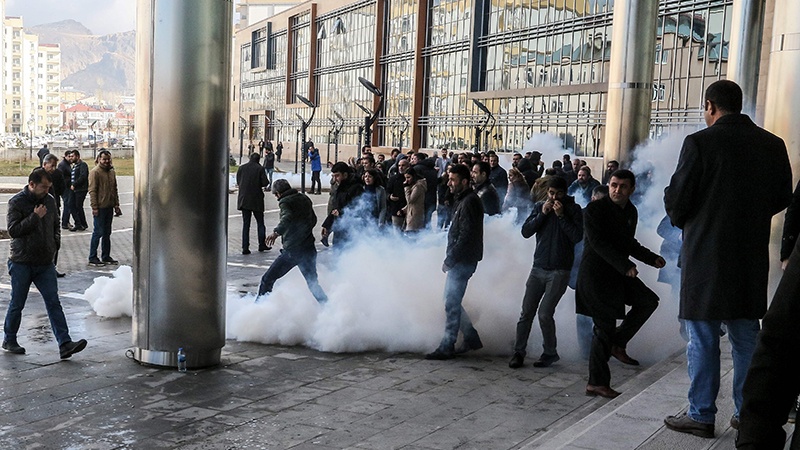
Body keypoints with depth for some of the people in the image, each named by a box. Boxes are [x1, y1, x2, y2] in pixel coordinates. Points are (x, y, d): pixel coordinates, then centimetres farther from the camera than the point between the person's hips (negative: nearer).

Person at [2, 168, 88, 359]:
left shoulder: (49, 201, 8)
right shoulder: (17, 202, -8)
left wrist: (55, 241, 8)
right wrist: (35, 217, -20)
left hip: (45, 263, 4)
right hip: (21, 263, -4)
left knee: (53, 303, -3)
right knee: (17, 304, 8)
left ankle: (65, 344, -8)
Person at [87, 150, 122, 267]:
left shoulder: (112, 171, 13)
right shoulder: (95, 172, -10)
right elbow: (92, 191, -14)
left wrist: (116, 205, 13)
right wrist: (94, 207, -18)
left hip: (109, 207, 7)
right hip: (100, 208, -7)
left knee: (107, 233, 12)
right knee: (98, 232, -3)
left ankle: (106, 256, 20)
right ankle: (92, 258, 5)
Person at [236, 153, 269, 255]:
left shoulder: (241, 168, 1)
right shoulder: (260, 169, -8)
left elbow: (238, 181, 7)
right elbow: (265, 182, -12)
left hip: (244, 199, 3)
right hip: (256, 200, -3)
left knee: (245, 223, 6)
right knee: (260, 222, 12)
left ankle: (245, 247, 2)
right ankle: (262, 244, 15)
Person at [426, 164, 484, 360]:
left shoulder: (469, 202, -16)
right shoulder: (462, 200, 16)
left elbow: (466, 236, -22)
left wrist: (449, 259, -18)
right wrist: (450, 258, 15)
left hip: (463, 261, -10)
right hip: (459, 260, 10)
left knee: (451, 303, -6)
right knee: (452, 301, 15)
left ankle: (447, 347, 0)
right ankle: (472, 338, 23)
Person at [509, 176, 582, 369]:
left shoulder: (573, 210, 0)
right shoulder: (539, 207, 8)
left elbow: (577, 237, -12)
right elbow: (525, 232, 0)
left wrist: (561, 215, -16)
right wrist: (542, 214, -10)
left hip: (559, 271, -3)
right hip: (538, 268, 3)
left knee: (545, 313, -9)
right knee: (526, 312, 1)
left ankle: (550, 353, 9)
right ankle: (519, 351, 12)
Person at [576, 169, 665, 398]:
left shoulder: (631, 212, 10)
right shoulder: (595, 209, -13)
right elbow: (598, 243, -21)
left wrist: (652, 258, 11)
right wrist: (625, 265, -28)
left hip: (617, 274, 8)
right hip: (596, 274, -8)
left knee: (648, 300, 5)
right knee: (605, 327, -5)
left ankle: (617, 344, 13)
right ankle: (597, 383, 4)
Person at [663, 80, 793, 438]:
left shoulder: (700, 142, -13)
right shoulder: (773, 145, 3)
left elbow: (676, 200, -11)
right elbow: (783, 198, 11)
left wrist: (683, 222, 10)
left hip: (705, 253, -5)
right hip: (752, 256, 5)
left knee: (703, 338, 4)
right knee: (746, 335, 15)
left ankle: (701, 416, 12)